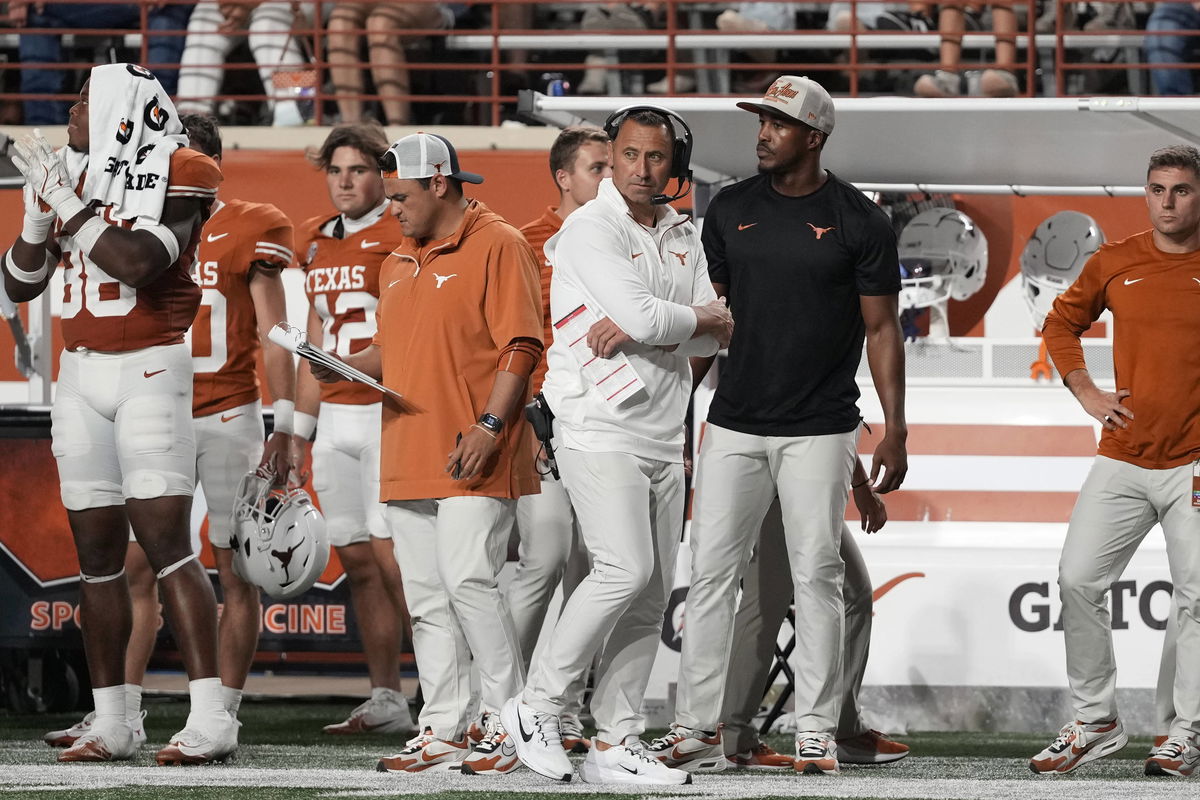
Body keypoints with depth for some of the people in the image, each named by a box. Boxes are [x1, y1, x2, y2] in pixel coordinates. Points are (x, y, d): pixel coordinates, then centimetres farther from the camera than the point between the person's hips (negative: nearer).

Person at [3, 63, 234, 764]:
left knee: (166, 541, -15)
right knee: (97, 550, 6)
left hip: (151, 371, -7)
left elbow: (136, 264, -22)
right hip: (80, 373, 7)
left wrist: (66, 201, -15)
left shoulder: (177, 176, -8)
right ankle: (111, 723, 9)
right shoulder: (68, 174, 12)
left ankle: (210, 718, -17)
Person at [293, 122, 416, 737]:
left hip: (388, 410, -7)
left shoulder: (400, 237, -6)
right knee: (357, 560, 6)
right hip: (335, 416, 7)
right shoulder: (316, 242, 16)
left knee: (392, 557, -12)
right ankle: (387, 700, 11)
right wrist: (301, 427, 21)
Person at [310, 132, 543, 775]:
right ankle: (441, 732, 9)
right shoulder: (399, 262, 21)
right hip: (408, 458, 8)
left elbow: (520, 346, -11)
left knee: (468, 582, -15)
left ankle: (507, 725, -7)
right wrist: (342, 365, 8)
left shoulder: (496, 246, -5)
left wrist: (489, 425, -19)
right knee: (426, 597, 6)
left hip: (472, 460, -8)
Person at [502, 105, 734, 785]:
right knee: (626, 569, -20)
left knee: (653, 594, 4)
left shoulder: (683, 237, 15)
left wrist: (636, 328, -11)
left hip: (665, 437, 7)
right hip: (601, 429, -7)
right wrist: (703, 317, -1)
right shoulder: (590, 230, -7)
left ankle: (616, 744, 6)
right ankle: (538, 707, -8)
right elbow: (643, 315, -20)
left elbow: (717, 335, 5)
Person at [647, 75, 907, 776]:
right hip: (734, 425, 3)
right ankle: (698, 730, 3)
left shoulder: (859, 221, -3)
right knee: (712, 573, 0)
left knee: (817, 576, -1)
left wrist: (895, 429, -6)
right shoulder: (731, 210, 8)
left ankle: (817, 733, 4)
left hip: (819, 429, -3)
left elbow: (882, 329, 0)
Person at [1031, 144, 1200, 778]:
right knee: (1077, 582, -4)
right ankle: (1094, 722, 7)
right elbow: (1061, 322, 21)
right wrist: (1087, 393, 7)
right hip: (1122, 461, 3)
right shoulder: (1114, 263, 6)